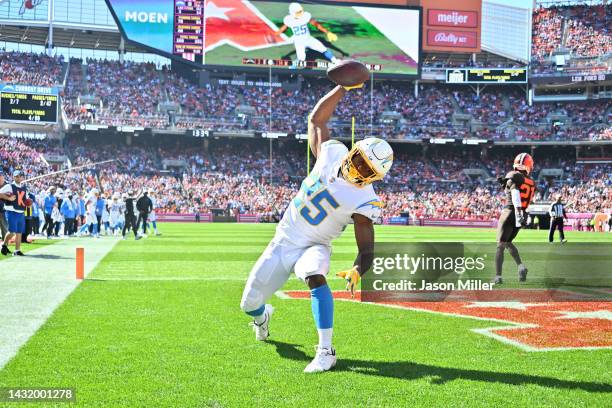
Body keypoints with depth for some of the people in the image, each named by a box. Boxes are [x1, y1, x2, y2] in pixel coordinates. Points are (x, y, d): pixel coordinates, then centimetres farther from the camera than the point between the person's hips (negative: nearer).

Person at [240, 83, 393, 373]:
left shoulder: (362, 202, -21)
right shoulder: (332, 152, -9)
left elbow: (367, 251, -22)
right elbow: (317, 118, 7)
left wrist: (356, 272, -43)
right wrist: (343, 88, 1)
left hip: (313, 247, -4)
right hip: (284, 240, 4)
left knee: (315, 276, -40)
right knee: (249, 305, 5)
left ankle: (326, 352, -33)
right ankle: (263, 316, 45)